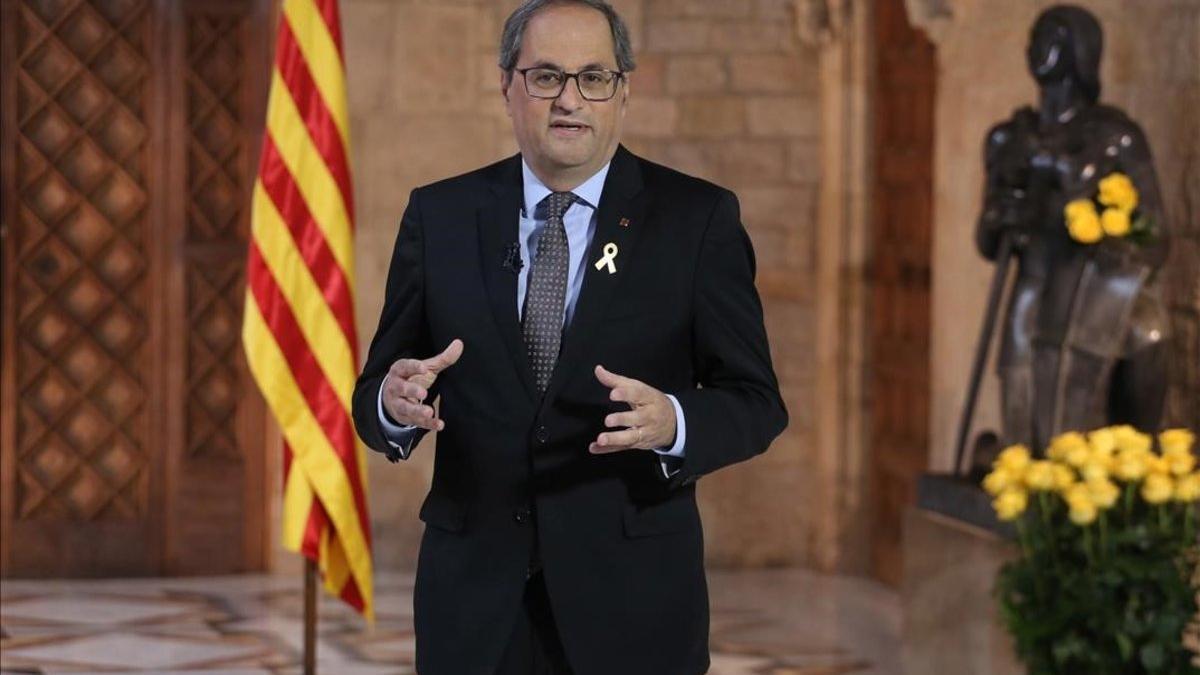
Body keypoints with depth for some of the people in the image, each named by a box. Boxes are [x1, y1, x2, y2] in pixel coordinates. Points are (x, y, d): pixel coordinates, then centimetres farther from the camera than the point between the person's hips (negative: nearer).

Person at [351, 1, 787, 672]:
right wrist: (394, 403, -19)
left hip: (630, 595, -2)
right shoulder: (440, 215, 4)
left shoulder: (698, 218, -3)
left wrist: (672, 423, -25)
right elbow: (374, 390, 5)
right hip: (474, 596, 2)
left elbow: (755, 401, -4)